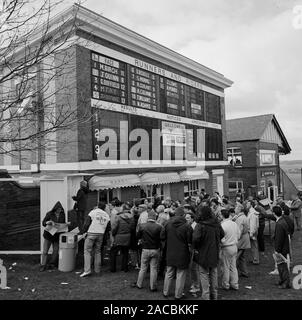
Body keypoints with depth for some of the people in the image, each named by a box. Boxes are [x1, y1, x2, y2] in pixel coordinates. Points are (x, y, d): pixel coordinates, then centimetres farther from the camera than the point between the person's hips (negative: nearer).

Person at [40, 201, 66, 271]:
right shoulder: (49, 214, -8)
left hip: (57, 235, 3)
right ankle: (43, 265, 9)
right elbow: (43, 223, -5)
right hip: (48, 234, -3)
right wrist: (48, 222, -24)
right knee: (45, 251, -1)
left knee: (56, 250, 5)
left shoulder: (62, 215, 3)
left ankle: (52, 264, 20)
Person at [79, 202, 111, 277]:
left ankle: (87, 270, -7)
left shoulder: (93, 212, -2)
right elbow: (108, 228, 9)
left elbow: (87, 224, -7)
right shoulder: (106, 215, 10)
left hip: (91, 233, -4)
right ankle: (97, 270, 17)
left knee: (87, 251, 1)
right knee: (97, 252, 14)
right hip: (100, 235, 4)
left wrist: (82, 232, 4)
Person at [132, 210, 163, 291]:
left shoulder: (142, 226, -11)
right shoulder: (159, 227, -15)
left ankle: (139, 284, 27)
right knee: (154, 269, 10)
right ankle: (153, 287, 18)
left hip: (145, 250, 1)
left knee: (143, 268, 15)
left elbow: (138, 236, 1)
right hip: (155, 250, -1)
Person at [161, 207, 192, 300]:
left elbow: (162, 237, 0)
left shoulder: (168, 224, -6)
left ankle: (165, 292, 30)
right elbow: (190, 242, -15)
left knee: (169, 274, 18)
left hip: (170, 254, 4)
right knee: (180, 275, 10)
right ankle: (178, 295, 20)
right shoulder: (187, 226, -16)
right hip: (182, 255, -4)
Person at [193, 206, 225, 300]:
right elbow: (222, 235, 11)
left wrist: (195, 247, -12)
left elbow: (196, 238, -31)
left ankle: (206, 296, 15)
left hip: (203, 254, -6)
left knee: (204, 275, 8)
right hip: (215, 254, 6)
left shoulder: (200, 225, -22)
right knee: (213, 275, 20)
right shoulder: (216, 224, -2)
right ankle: (214, 295, 33)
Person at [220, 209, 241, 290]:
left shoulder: (222, 225, -21)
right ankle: (235, 284, 24)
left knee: (226, 267, 7)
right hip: (235, 247, 7)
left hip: (226, 248, -6)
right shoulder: (235, 224, 0)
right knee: (233, 266, 16)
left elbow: (222, 239, -21)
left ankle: (226, 285, 19)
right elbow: (238, 236, 10)